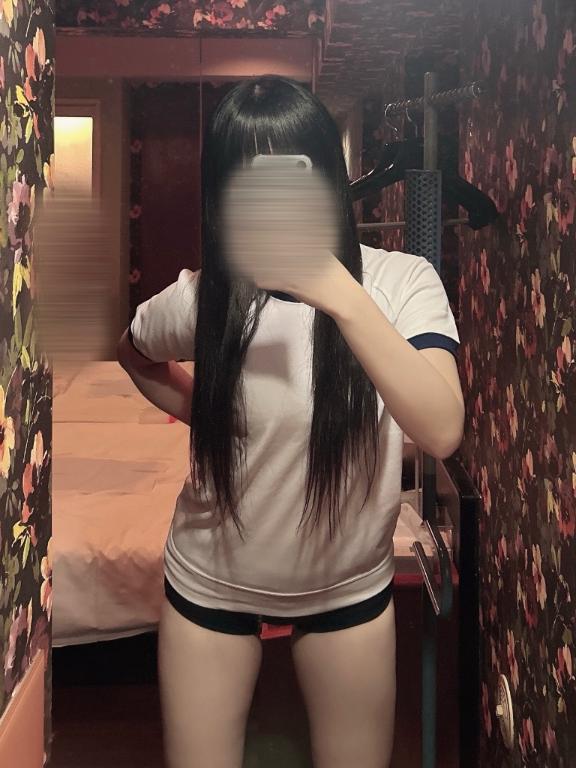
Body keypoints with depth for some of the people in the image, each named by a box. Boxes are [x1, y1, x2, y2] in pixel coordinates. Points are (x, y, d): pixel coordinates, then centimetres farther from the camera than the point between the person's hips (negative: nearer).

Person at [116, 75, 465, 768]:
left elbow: (441, 432, -32)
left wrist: (340, 296, -40)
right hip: (211, 585, 1)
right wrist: (201, 411, -4)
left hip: (349, 587, 0)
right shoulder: (201, 298, -13)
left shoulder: (401, 282, -17)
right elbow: (134, 353, 10)